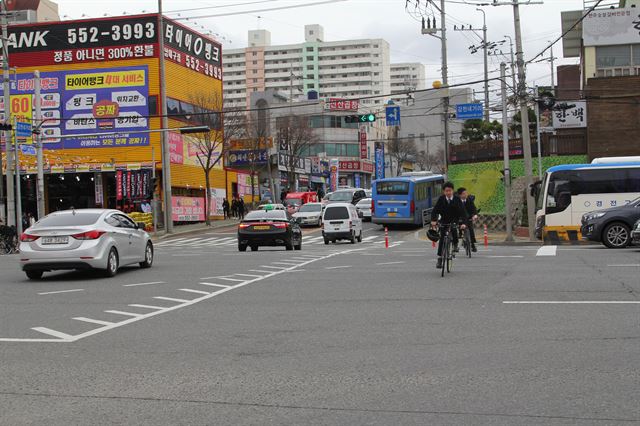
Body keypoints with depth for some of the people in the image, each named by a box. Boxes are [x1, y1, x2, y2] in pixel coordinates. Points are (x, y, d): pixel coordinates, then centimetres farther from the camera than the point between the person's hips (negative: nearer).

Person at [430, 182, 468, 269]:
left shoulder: (457, 199, -10)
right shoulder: (441, 199, -7)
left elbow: (462, 212, -14)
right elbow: (435, 210, -10)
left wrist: (463, 223, -29)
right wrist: (433, 220, -27)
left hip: (454, 220, -1)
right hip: (444, 221, 1)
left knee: (453, 229, -33)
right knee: (442, 239, -6)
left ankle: (455, 244, -5)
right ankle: (439, 259, 1)